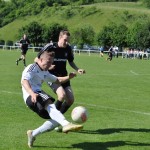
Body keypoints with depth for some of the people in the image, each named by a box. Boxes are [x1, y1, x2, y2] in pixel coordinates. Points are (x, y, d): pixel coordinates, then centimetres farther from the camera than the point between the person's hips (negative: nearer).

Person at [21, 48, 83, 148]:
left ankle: (33, 134, 16)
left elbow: (57, 80, 38)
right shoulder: (32, 68, 1)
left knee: (56, 120, 3)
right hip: (31, 97, -10)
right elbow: (24, 81, -16)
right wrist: (32, 93, -35)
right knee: (49, 105, -37)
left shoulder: (45, 73, 28)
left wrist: (68, 77, 17)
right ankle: (66, 124, -60)